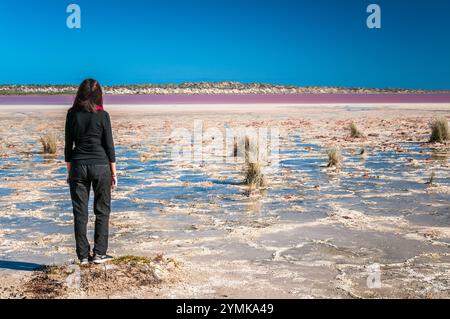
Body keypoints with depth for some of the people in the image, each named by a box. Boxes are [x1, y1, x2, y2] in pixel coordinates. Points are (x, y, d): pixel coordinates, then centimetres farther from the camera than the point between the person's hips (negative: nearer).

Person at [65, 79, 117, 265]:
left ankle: (83, 255, 10)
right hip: (100, 166, -2)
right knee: (102, 211, 9)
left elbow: (68, 145, 4)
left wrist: (69, 171, 13)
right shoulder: (102, 115, -5)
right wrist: (114, 173, 4)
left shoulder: (72, 114, 1)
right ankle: (99, 253, 8)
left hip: (78, 166, 2)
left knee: (80, 212, 7)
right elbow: (109, 146, -4)